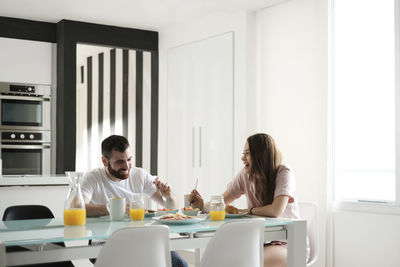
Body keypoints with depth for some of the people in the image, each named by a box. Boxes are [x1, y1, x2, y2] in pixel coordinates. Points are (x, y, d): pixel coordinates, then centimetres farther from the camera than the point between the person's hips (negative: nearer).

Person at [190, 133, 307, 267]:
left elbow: (275, 211, -28)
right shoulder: (245, 174, 0)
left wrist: (247, 211, -12)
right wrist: (203, 206, -15)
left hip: (287, 245, -5)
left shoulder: (284, 173, -16)